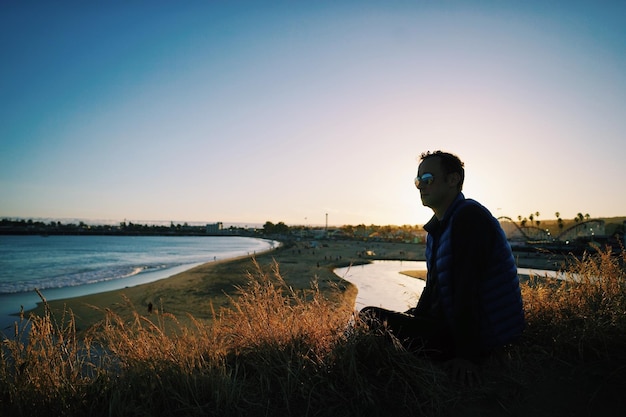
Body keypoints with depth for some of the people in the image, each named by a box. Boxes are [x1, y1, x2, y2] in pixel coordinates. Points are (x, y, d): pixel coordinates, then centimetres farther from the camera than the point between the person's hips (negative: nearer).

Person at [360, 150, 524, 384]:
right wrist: (412, 318, 11)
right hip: (448, 322, 10)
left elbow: (467, 289, -25)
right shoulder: (437, 227, 14)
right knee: (368, 315, 10)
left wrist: (466, 354, -26)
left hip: (483, 336, -10)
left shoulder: (469, 217, -18)